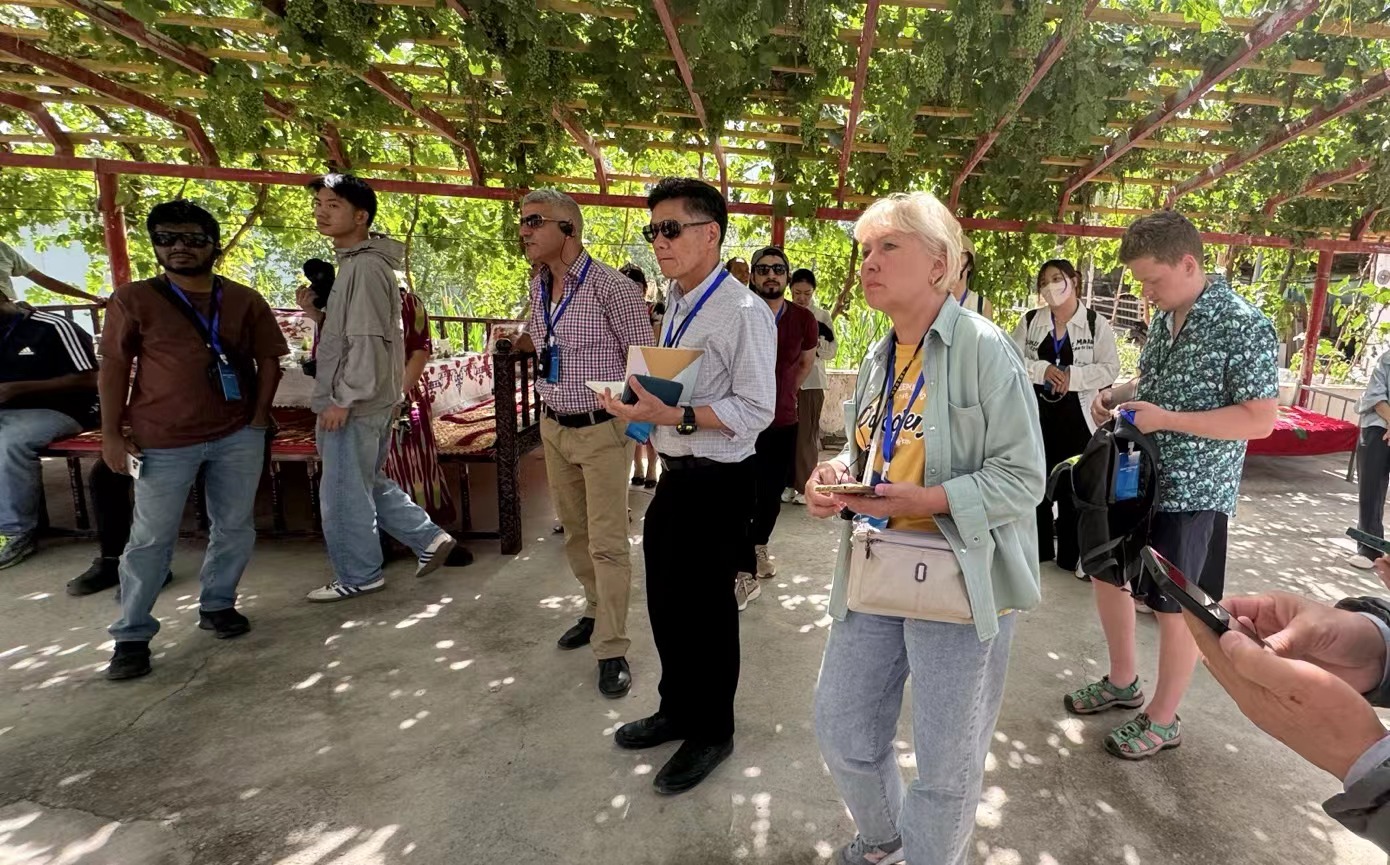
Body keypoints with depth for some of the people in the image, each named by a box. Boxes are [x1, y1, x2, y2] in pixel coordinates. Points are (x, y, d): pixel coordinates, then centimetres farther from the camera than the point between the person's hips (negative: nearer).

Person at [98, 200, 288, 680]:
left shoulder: (245, 301, 5)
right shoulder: (134, 300, 0)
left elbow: (268, 360, 6)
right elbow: (114, 368, 0)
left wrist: (258, 419, -2)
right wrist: (112, 434, -5)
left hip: (238, 437, 2)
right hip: (164, 441, -2)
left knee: (235, 528, 11)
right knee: (151, 540, 5)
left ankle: (217, 605, 29)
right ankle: (132, 636, 17)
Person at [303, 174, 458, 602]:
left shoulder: (366, 266, -17)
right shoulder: (354, 263, 15)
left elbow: (367, 339, -22)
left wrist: (343, 399, -21)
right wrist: (318, 312, 10)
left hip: (356, 405, -10)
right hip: (369, 401, 10)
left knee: (344, 493, 3)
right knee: (369, 484, 19)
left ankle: (358, 576, 18)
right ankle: (429, 538, 24)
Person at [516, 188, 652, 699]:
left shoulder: (613, 288, -15)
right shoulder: (538, 287, 7)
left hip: (602, 431, -7)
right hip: (553, 428, 7)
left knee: (607, 543, -3)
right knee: (575, 533, 17)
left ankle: (611, 648, 8)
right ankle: (597, 609, 37)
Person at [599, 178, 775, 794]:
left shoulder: (742, 312, -19)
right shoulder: (675, 303, 9)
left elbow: (756, 411, -21)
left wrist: (677, 415, -28)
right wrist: (643, 407, 3)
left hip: (716, 483, -9)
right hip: (674, 475, 9)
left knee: (705, 608, 8)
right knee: (665, 602, 21)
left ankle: (711, 731, 34)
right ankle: (677, 710, 45)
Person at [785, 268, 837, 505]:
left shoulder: (822, 317, 4)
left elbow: (832, 350, 0)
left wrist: (817, 345, -18)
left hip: (810, 382, -1)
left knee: (806, 435, 0)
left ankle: (805, 486, 8)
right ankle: (788, 483, 15)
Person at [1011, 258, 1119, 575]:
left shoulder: (1096, 324, -1)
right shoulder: (1030, 321, 5)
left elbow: (1109, 368, -5)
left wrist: (1073, 375, -18)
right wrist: (1042, 370, -17)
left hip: (1077, 416, -2)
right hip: (1035, 413, 2)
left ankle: (1072, 555, 18)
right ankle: (1037, 548, 24)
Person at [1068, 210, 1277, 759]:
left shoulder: (1243, 326, -17)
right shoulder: (1166, 317, 6)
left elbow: (1261, 420, -19)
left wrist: (1166, 419, -25)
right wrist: (1117, 394, 0)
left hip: (1192, 491, -8)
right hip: (1136, 477, 8)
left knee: (1176, 608, 5)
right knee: (1106, 573, 17)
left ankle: (1163, 720, 25)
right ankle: (1122, 682, 38)